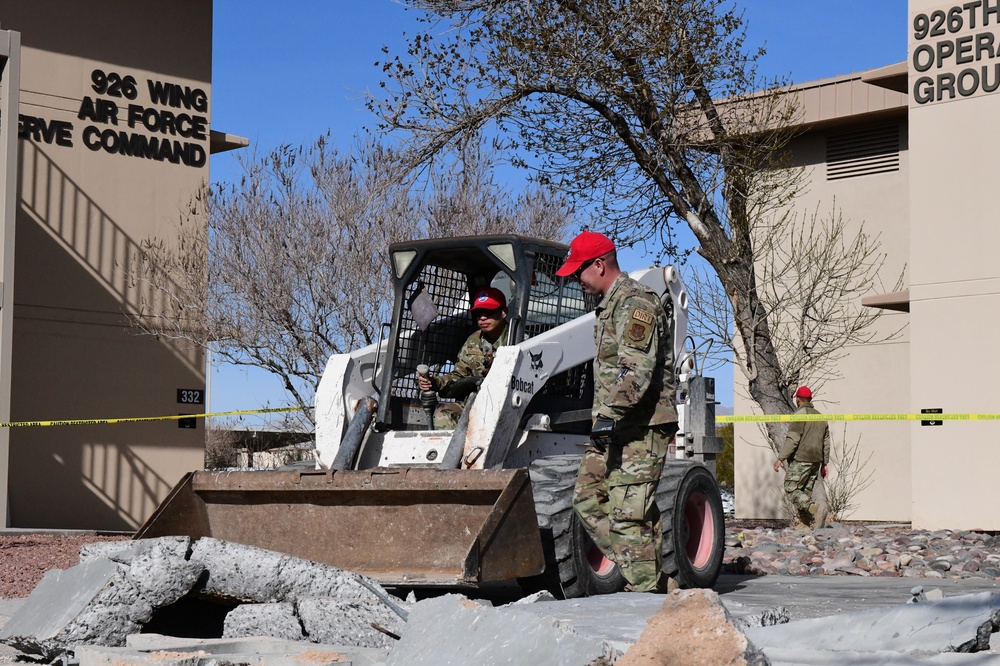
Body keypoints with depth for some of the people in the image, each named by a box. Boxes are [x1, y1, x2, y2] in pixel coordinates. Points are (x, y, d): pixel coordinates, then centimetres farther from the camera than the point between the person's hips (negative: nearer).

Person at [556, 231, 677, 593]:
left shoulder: (636, 304, -13)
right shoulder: (611, 305, 20)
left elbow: (636, 369, -23)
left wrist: (610, 413, -28)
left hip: (640, 428, -11)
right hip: (615, 429, 11)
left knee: (628, 512, -11)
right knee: (588, 497, 10)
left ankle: (648, 593, -6)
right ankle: (651, 577, 11)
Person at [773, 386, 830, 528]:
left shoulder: (800, 415, -8)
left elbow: (792, 440, -16)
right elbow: (826, 443, 19)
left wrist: (780, 458, -15)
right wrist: (824, 464, 24)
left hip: (800, 459, -8)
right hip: (816, 461, 8)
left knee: (791, 490, -6)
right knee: (806, 491, 10)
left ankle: (812, 508, -28)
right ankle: (806, 523, 4)